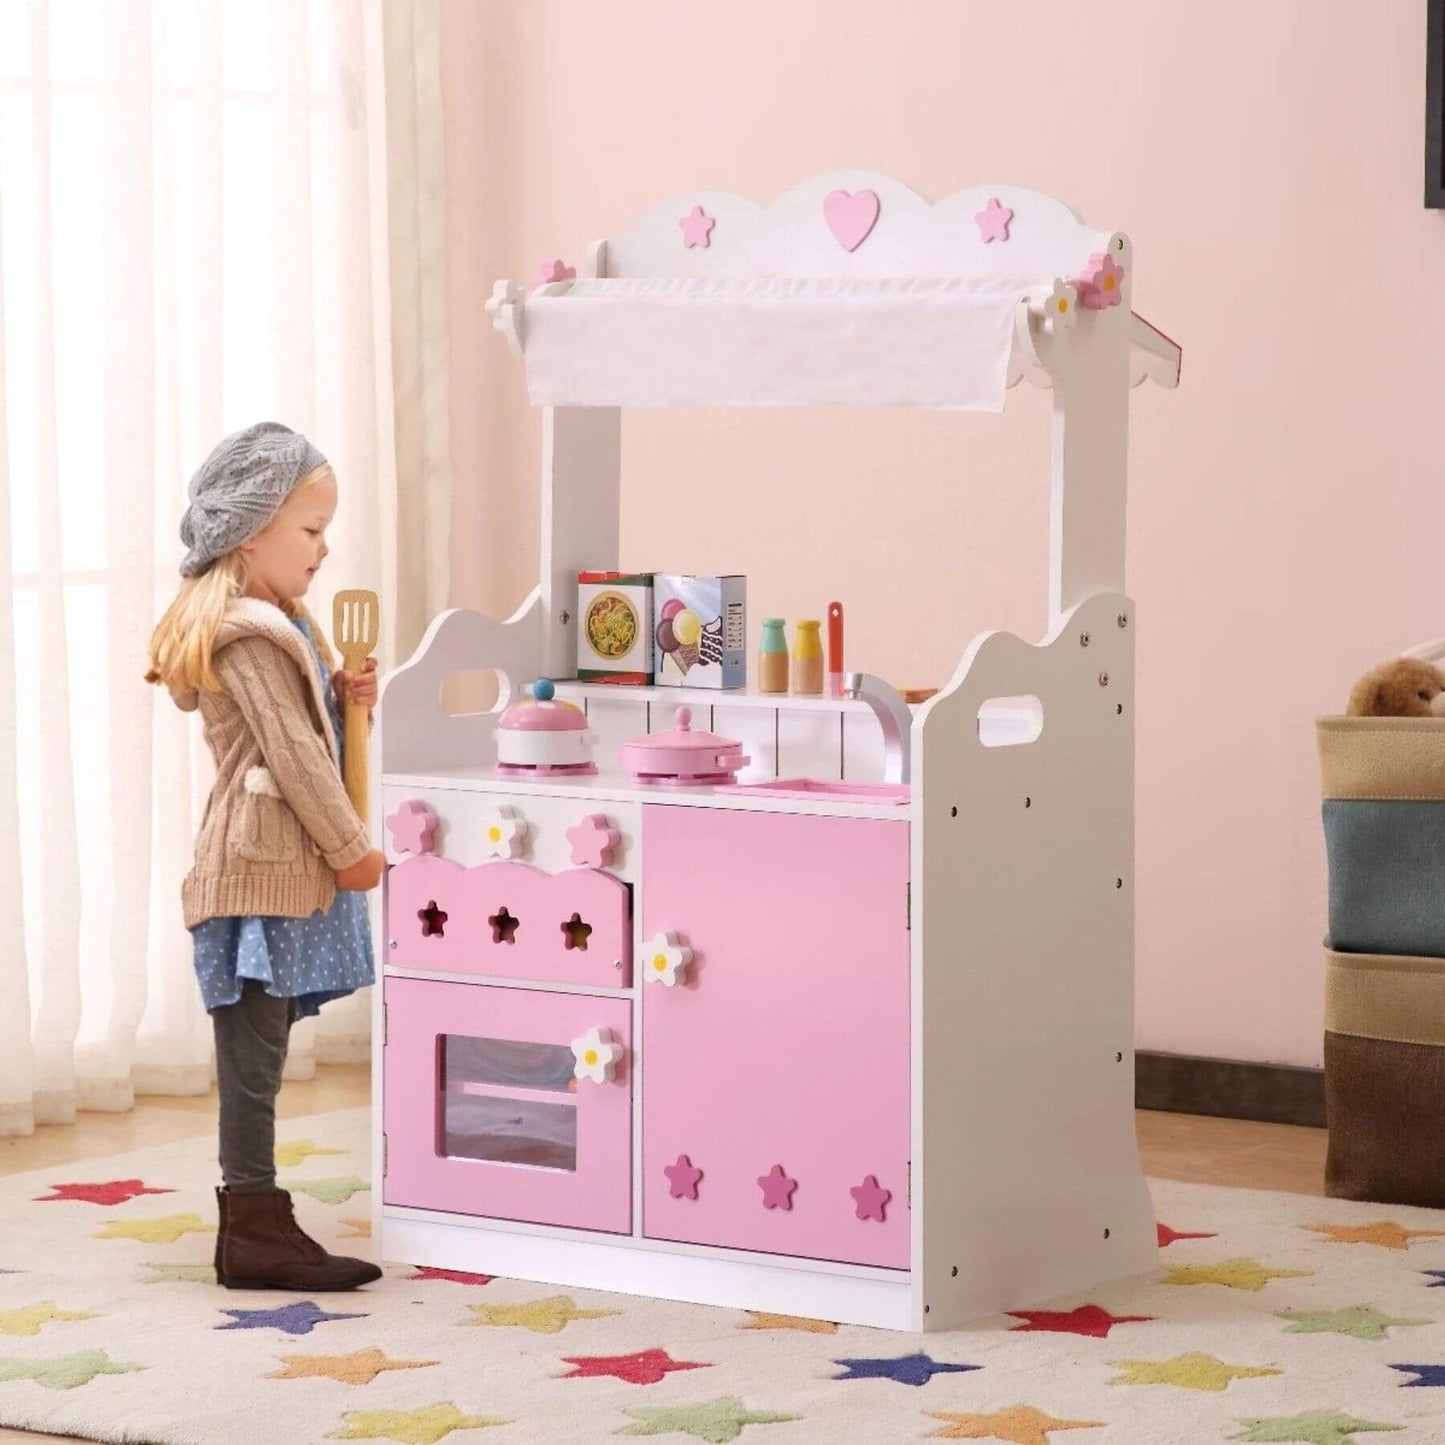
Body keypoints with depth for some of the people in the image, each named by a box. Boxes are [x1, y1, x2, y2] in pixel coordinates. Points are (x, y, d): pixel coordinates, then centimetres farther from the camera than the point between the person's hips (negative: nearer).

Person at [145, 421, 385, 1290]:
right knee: (254, 1050, -7)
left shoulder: (278, 623, 18)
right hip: (262, 866, -10)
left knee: (258, 1049, 12)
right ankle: (255, 1227, -5)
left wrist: (343, 697, 8)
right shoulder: (246, 634, -15)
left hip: (291, 864, 10)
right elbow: (291, 753, -17)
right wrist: (352, 849, -12)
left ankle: (254, 1221, 16)